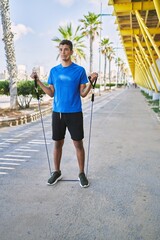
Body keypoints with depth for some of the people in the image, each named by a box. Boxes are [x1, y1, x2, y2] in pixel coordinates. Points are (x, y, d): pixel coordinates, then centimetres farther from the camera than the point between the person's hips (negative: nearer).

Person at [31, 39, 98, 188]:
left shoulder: (79, 70, -2)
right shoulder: (54, 71, 7)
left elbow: (83, 93, -2)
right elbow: (51, 93, 8)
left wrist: (91, 82, -17)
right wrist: (38, 82, 0)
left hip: (74, 113, -3)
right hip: (57, 113, 3)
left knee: (78, 143, 4)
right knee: (57, 143, 11)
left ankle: (81, 173, 19)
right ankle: (57, 172, 27)